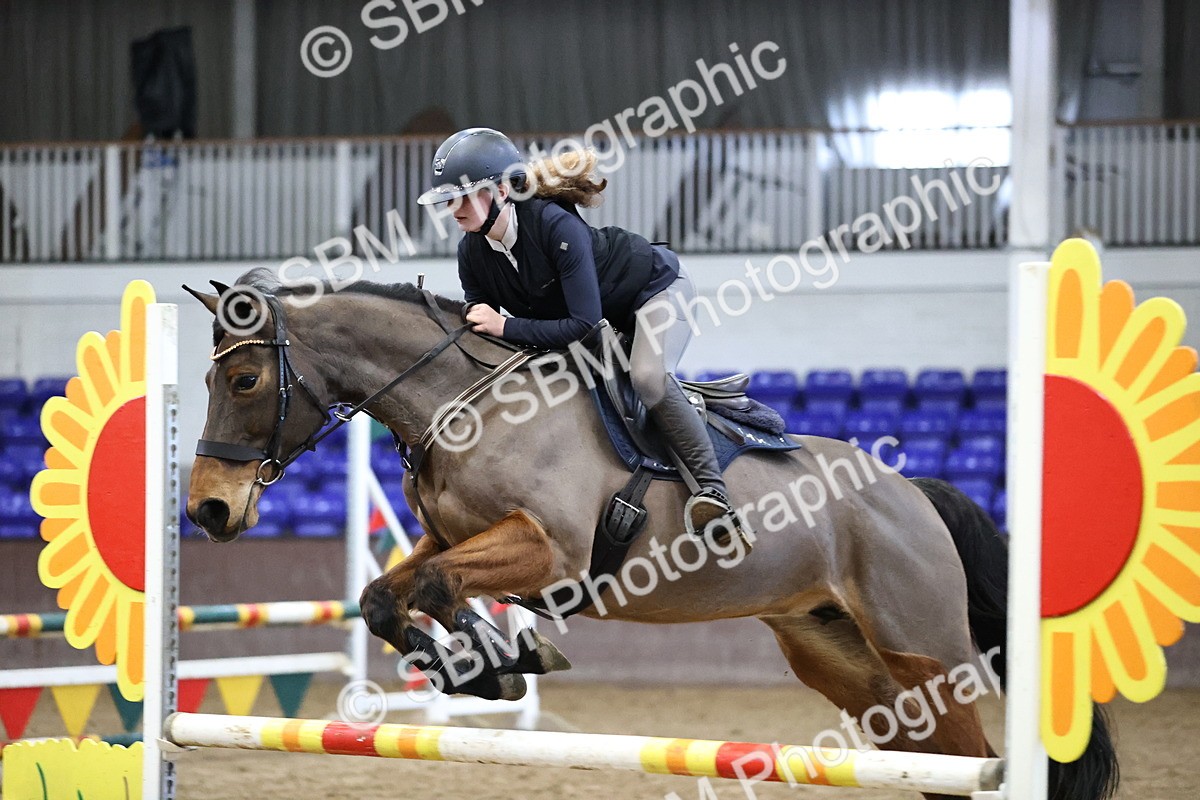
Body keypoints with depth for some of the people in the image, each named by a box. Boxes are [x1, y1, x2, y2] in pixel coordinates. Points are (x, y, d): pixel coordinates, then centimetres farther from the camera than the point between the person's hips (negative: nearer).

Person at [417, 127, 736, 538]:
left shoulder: (556, 225, -39)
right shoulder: (472, 252, -17)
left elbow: (584, 323, -40)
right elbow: (479, 336, -6)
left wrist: (506, 326, -40)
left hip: (656, 287, -8)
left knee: (649, 377, -32)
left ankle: (711, 487, -26)